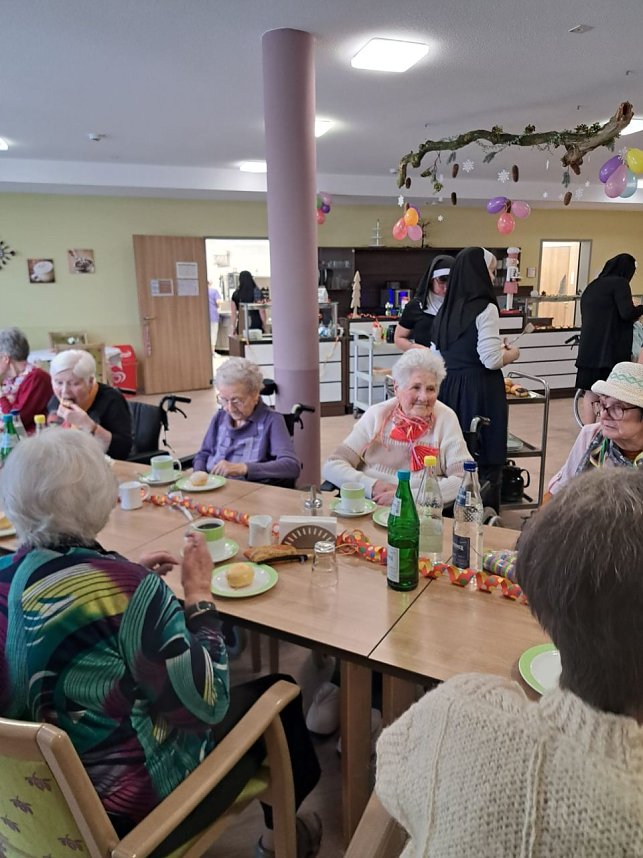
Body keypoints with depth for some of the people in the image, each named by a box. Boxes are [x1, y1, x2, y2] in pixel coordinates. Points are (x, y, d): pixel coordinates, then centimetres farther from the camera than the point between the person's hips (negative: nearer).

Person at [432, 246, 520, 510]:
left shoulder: (446, 308, 10)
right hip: (479, 390, -7)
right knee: (485, 461, 2)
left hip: (449, 388, 7)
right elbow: (491, 360, -17)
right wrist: (511, 353, 5)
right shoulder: (485, 308, -11)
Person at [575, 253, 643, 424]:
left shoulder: (592, 286, 16)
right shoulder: (620, 283, -6)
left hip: (588, 347, 7)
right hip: (611, 349, -7)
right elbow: (627, 313, -15)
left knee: (590, 393, 7)